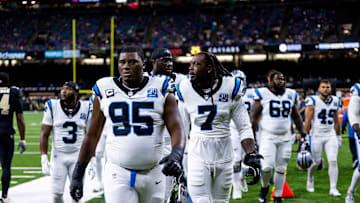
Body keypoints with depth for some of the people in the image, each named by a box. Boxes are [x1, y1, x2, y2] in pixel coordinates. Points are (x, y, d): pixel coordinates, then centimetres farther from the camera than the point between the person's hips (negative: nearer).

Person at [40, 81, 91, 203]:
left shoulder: (85, 108, -1)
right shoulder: (52, 106, -4)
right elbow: (44, 134, -2)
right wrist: (44, 158, -10)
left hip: (78, 156, 0)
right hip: (58, 155, 0)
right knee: (57, 193, -2)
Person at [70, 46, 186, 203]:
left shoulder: (160, 90, 2)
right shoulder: (104, 91, 5)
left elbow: (177, 128, -7)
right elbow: (92, 136, 10)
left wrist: (176, 155, -28)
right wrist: (77, 174, 9)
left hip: (152, 174, 1)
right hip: (117, 174, -1)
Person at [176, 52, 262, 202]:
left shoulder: (229, 88, -5)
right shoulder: (185, 90, -1)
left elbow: (244, 128, 0)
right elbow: (182, 129, 9)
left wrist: (251, 155, -10)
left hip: (224, 156, 0)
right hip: (197, 156, 0)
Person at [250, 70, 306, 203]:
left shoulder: (291, 95, 8)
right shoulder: (262, 94, -5)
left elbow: (296, 116, 19)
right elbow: (253, 116, -3)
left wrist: (303, 132, 15)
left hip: (285, 137, 4)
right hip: (267, 136, -4)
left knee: (281, 169, 7)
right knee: (267, 166, -16)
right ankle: (264, 187, 14)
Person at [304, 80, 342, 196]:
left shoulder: (335, 101, 6)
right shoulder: (313, 101, -10)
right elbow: (308, 121, -9)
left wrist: (338, 136, 18)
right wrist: (306, 136, -11)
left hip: (331, 135, 3)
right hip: (316, 135, -3)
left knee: (333, 161, -7)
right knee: (316, 162, 5)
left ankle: (333, 188, -5)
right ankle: (310, 180, 35)